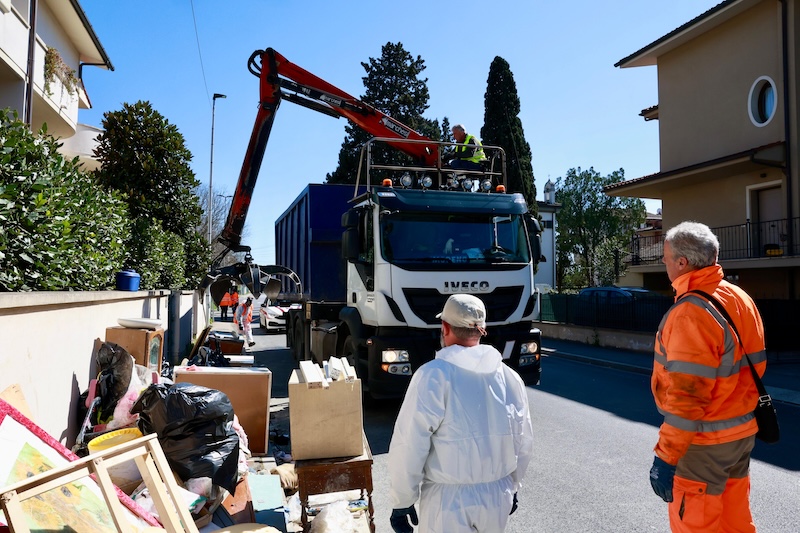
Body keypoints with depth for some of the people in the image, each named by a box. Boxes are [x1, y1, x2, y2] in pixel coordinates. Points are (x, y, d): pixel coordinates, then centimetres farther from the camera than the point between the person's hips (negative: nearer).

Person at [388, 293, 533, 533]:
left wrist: (401, 503, -5)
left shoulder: (433, 376, -17)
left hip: (449, 502, -4)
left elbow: (409, 447, -17)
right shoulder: (510, 377, -1)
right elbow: (524, 443, 8)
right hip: (498, 498, 5)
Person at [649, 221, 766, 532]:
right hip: (743, 431, 9)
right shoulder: (741, 298, 3)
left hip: (704, 442, -8)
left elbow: (686, 396, -26)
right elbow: (756, 365, 12)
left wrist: (665, 458, -21)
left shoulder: (690, 313, -24)